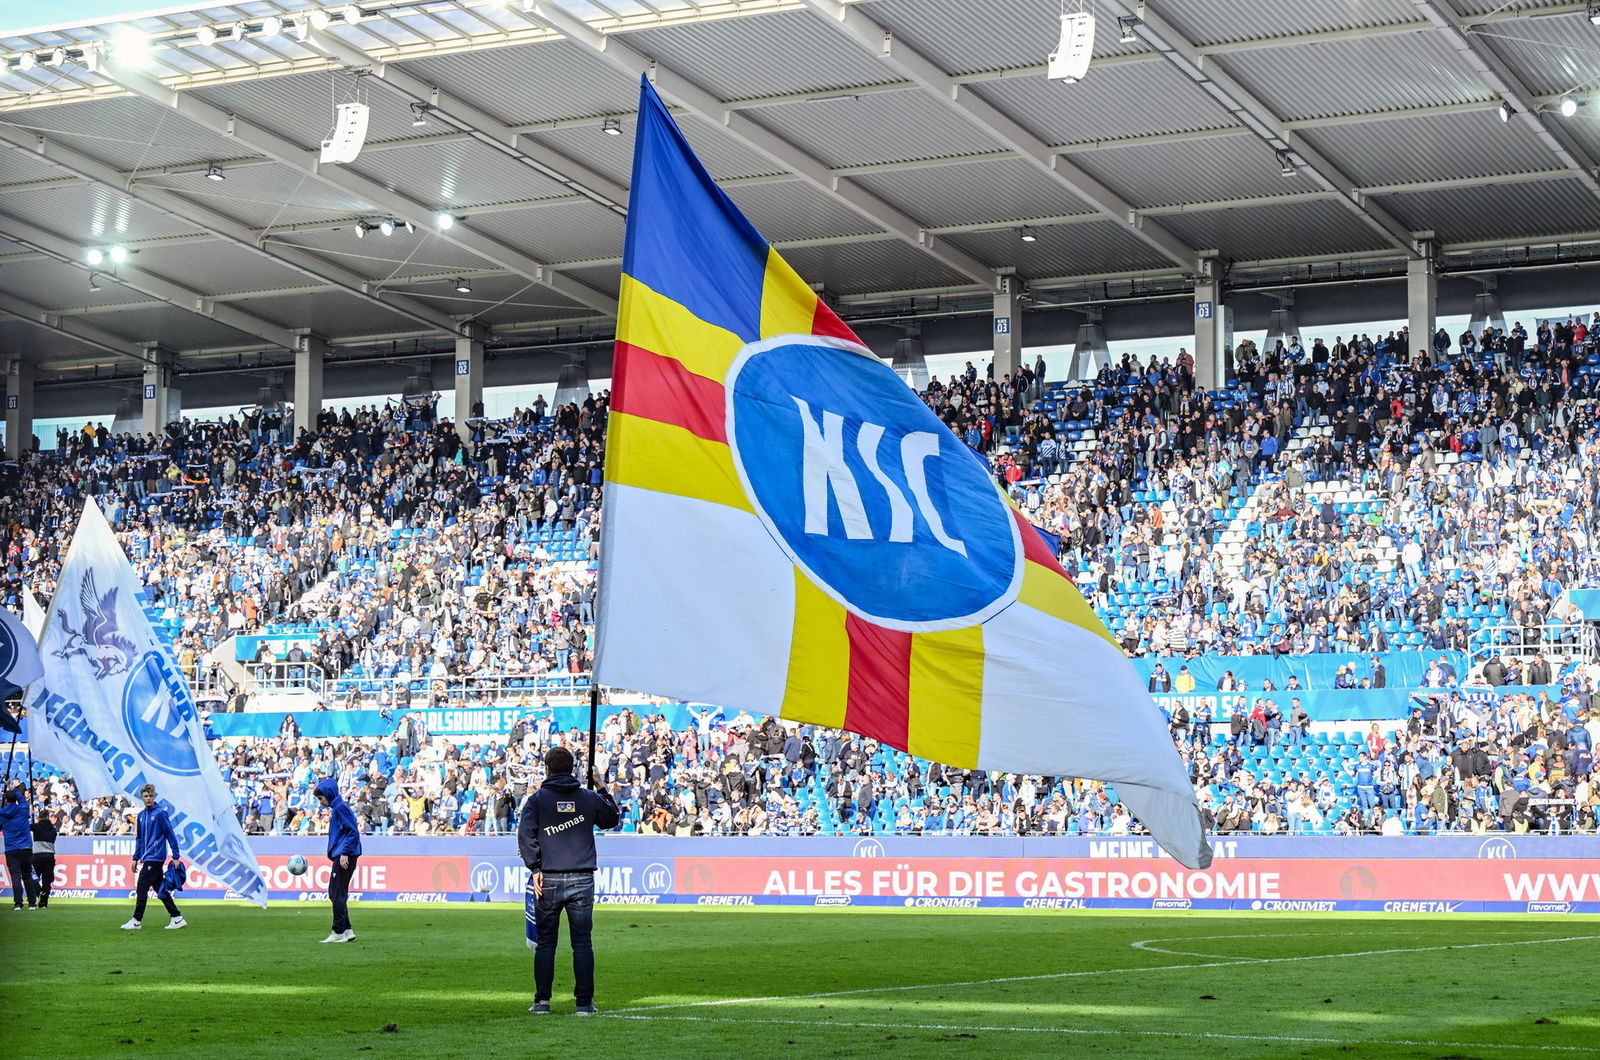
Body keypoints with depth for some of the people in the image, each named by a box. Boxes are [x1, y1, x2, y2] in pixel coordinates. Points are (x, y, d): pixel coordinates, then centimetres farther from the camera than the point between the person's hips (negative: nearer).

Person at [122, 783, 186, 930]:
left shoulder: (160, 813, -10)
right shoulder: (141, 815, 13)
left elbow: (171, 835, -11)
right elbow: (139, 838, 20)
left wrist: (176, 856, -12)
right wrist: (136, 858, 17)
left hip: (155, 857, -8)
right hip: (147, 858, 8)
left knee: (142, 888, -6)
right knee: (160, 889, 8)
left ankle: (137, 920, 1)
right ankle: (177, 918, 11)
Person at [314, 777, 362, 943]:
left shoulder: (340, 807, -11)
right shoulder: (335, 808, 19)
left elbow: (353, 831, -18)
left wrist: (345, 853, -21)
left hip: (345, 856, -10)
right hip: (340, 855, 10)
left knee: (338, 894, -7)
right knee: (334, 893, 12)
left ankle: (339, 932, -5)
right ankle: (347, 930, 13)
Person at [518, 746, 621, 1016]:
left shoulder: (537, 799, 2)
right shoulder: (589, 798, 8)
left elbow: (526, 834, -8)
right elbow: (612, 819, 24)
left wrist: (535, 868, -8)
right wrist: (602, 790, 31)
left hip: (548, 879, -1)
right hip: (582, 880, 1)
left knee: (545, 943, 6)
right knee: (582, 943, 4)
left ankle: (542, 1001, 6)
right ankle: (585, 1002, 2)